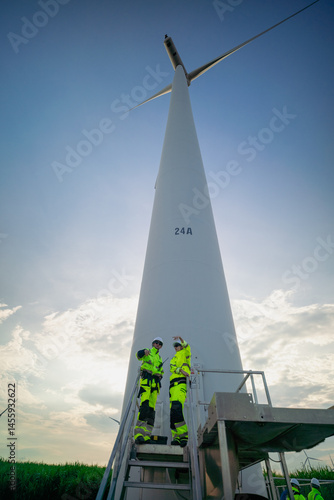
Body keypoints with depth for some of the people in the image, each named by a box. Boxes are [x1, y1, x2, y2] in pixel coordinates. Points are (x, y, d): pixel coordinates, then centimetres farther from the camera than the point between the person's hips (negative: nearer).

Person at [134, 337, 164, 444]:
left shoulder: (159, 358, 26)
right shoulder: (147, 352, 11)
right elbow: (139, 355, -8)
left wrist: (160, 375, 4)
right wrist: (144, 351, -31)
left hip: (155, 382, 6)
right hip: (146, 380, -6)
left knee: (152, 407, -1)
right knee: (145, 405, -21)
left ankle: (146, 436, 1)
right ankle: (138, 434, -25)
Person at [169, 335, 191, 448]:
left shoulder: (185, 354, 17)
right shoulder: (173, 359, 30)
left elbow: (187, 347, -8)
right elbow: (172, 369, 8)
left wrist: (180, 338, -26)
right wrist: (181, 370, -13)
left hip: (182, 383, -7)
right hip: (173, 384, 7)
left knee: (176, 407, -26)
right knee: (173, 410, 0)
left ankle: (183, 434, -26)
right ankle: (176, 437, 3)